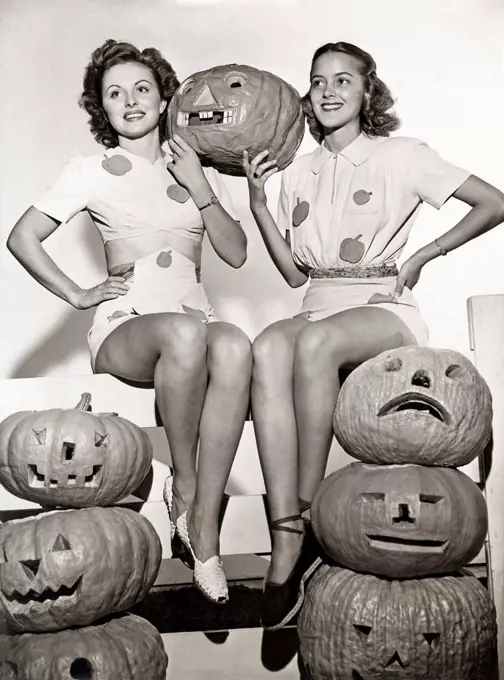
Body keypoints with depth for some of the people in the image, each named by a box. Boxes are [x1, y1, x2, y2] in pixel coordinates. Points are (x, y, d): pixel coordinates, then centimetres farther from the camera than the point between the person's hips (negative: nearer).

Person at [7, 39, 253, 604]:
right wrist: (78, 295, 0)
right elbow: (22, 238, 7)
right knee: (186, 332, -40)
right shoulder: (91, 172, 11)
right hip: (125, 326, -3)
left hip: (193, 319, 3)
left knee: (234, 345, -36)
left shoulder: (199, 173, 22)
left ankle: (203, 532, -33)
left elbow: (236, 254, 11)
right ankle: (184, 487, -20)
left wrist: (200, 189, 1)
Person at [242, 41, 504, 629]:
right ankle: (286, 539, -39)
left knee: (315, 341, -39)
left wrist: (423, 256, 2)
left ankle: (308, 514, -28)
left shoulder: (399, 156, 6)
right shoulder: (299, 173, 20)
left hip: (385, 309, -3)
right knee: (267, 347, -34)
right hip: (319, 309, 4)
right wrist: (257, 203, 6)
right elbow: (295, 272, 15)